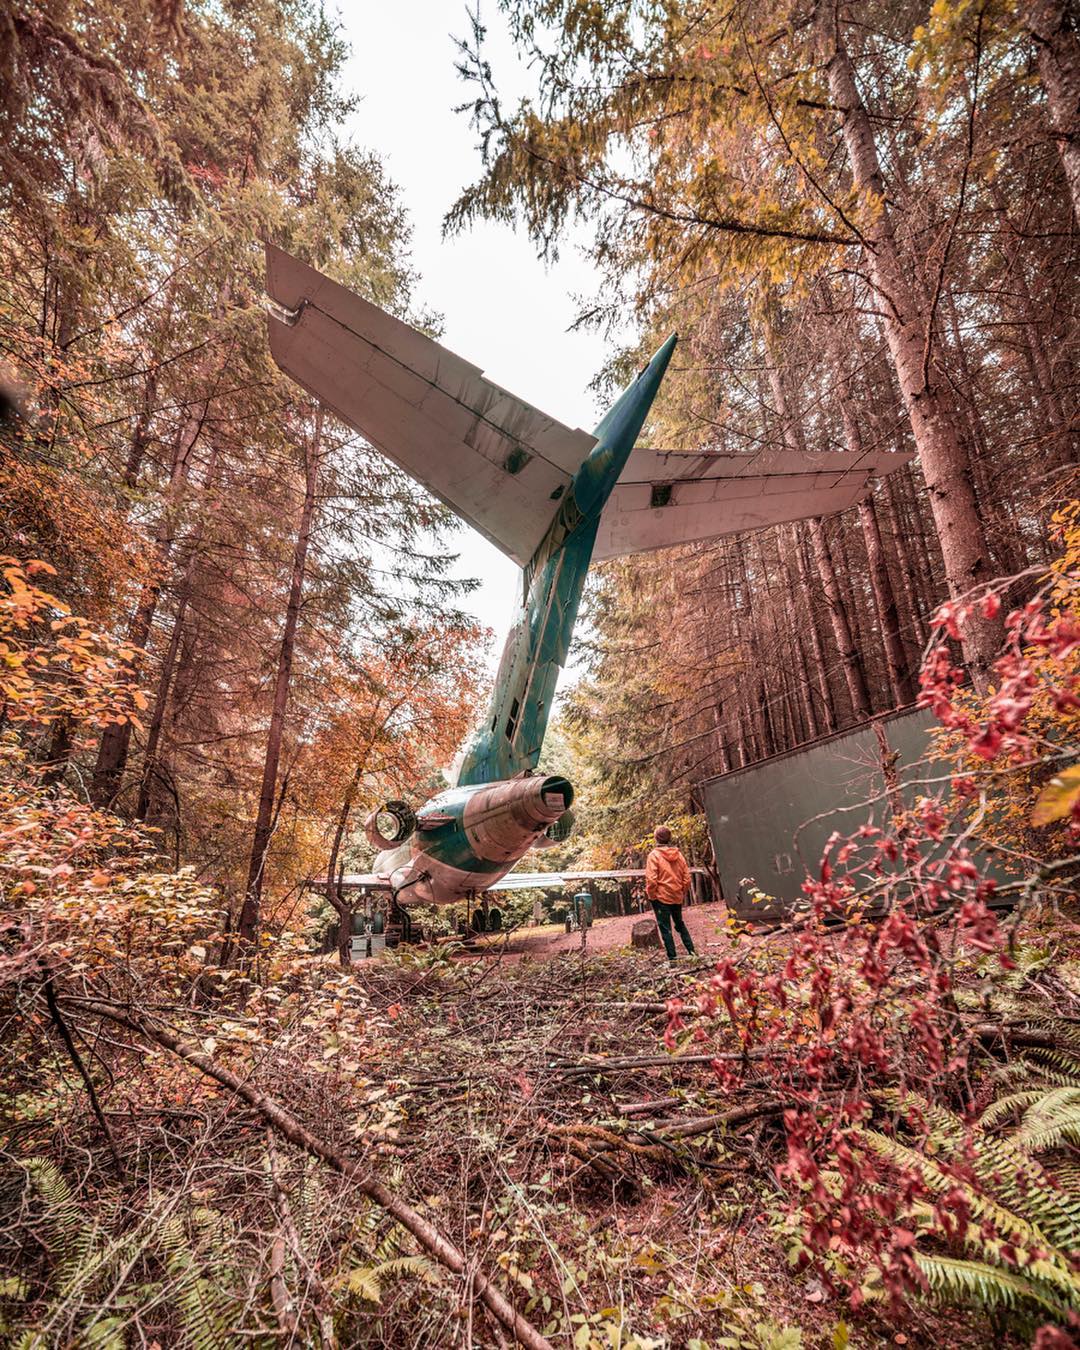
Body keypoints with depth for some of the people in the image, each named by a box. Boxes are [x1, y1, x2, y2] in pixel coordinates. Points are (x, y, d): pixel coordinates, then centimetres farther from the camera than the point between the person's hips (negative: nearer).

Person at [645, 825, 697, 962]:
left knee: (665, 928, 3)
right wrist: (684, 893, 16)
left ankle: (672, 957, 3)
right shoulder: (678, 854, 3)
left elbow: (651, 879, -17)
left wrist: (652, 896, -6)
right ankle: (691, 950, 22)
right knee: (680, 924, 23)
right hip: (677, 897, 5)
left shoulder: (654, 855, -12)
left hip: (661, 897, -5)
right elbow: (687, 877, 5)